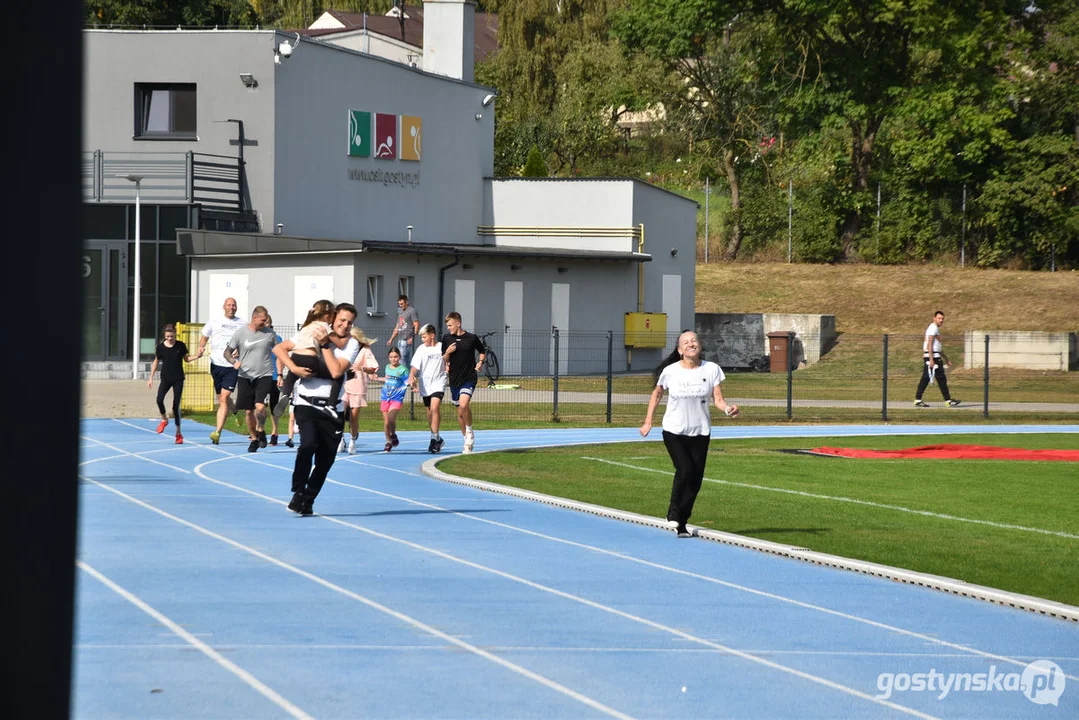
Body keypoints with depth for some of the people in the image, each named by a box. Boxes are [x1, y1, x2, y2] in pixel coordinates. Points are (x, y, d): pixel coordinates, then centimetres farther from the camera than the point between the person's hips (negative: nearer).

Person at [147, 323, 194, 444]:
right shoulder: (160, 347, -3)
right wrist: (151, 378, 11)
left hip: (178, 379, 0)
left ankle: (178, 432, 11)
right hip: (165, 379, 0)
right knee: (159, 399, -23)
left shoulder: (180, 346, -3)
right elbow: (156, 362, 10)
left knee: (176, 405, -2)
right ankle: (164, 419, 6)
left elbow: (186, 359, 11)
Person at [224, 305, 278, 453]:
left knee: (260, 406, -21)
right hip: (245, 376, 1)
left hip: (264, 376, -1)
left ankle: (261, 431, 5)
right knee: (248, 411, 6)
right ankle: (254, 439, 24)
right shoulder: (240, 334, -2)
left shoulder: (270, 334, 2)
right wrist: (234, 361, -18)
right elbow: (227, 352, 4)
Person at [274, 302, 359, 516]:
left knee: (326, 458, 4)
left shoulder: (351, 344, 3)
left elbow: (336, 371, -13)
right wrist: (294, 368, -16)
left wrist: (325, 344, -13)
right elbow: (278, 348, -2)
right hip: (306, 403, -3)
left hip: (333, 408, 3)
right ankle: (298, 493, -12)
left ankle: (308, 501, 20)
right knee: (309, 444, -24)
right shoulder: (312, 335, 0)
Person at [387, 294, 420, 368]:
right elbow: (397, 327, 27)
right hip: (400, 340, 8)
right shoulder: (400, 311, 20)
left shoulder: (412, 311, -5)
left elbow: (416, 326, -13)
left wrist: (412, 338, -23)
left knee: (402, 360, -15)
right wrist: (391, 339, 24)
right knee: (407, 360, 8)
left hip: (407, 340, -8)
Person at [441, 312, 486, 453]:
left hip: (469, 378, -4)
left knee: (464, 405, -26)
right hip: (454, 379, 4)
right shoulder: (447, 338, 5)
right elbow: (444, 360, 10)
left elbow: (483, 351, 14)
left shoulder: (472, 338, -3)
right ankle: (468, 440, 23)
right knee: (460, 412, 9)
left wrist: (480, 363, -3)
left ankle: (469, 431, -5)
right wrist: (448, 352, -10)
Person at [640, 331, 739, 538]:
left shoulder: (711, 369, -4)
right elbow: (657, 394, 10)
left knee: (696, 479, 2)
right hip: (673, 431, -2)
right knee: (685, 470, -20)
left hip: (700, 433, 2)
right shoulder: (670, 371, -7)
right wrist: (648, 421, 9)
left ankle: (681, 524, 16)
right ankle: (674, 513, 1)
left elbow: (718, 399, -4)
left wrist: (728, 408, -25)